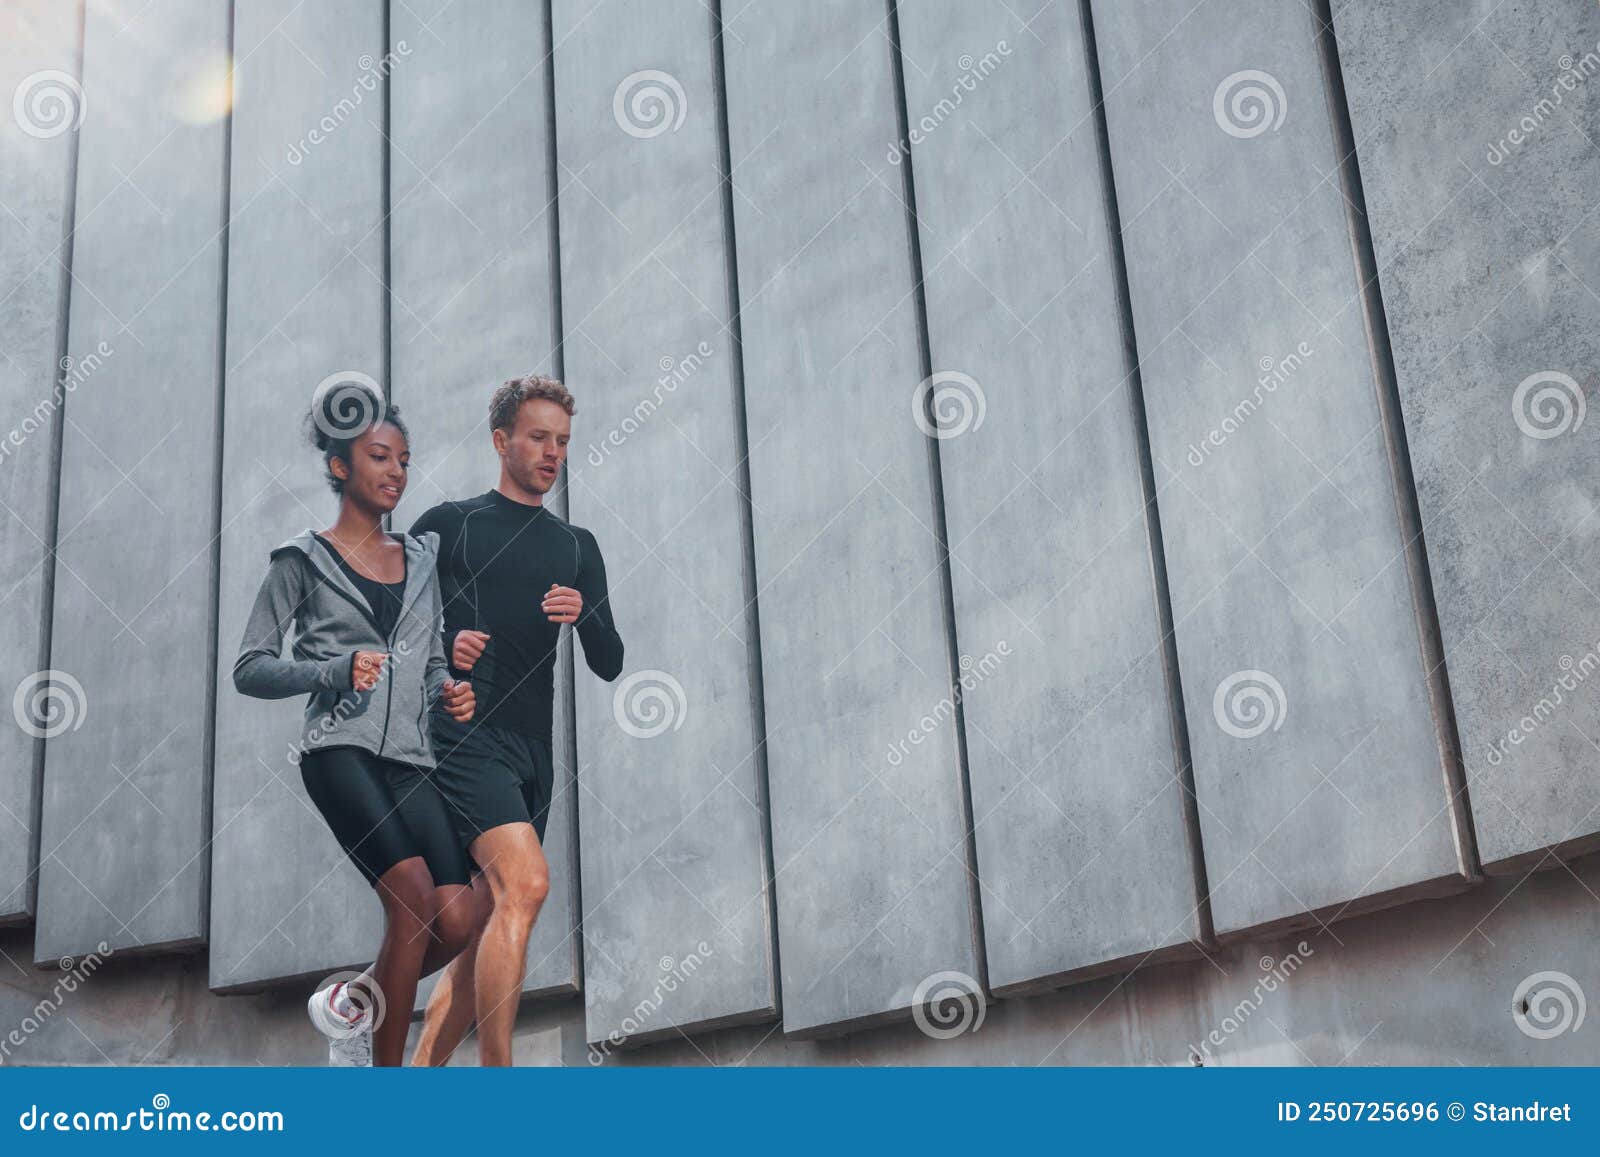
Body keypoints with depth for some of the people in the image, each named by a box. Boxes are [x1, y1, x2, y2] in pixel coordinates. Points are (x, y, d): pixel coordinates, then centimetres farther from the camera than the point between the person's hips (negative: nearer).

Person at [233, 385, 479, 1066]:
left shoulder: (422, 559, 19)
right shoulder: (304, 560, 5)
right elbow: (250, 669, 3)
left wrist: (449, 693, 3)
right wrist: (335, 672, -12)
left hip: (410, 756, 5)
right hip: (339, 748, -5)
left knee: (456, 919, -13)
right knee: (416, 897, -22)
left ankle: (352, 1004, 15)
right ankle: (387, 1073, -7)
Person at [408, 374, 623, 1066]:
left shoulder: (577, 548, 18)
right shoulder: (450, 525, 5)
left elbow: (609, 665, 14)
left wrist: (584, 614, -7)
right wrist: (441, 650, -10)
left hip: (532, 750, 6)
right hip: (465, 734, -6)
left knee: (488, 928, 6)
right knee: (525, 882, -24)